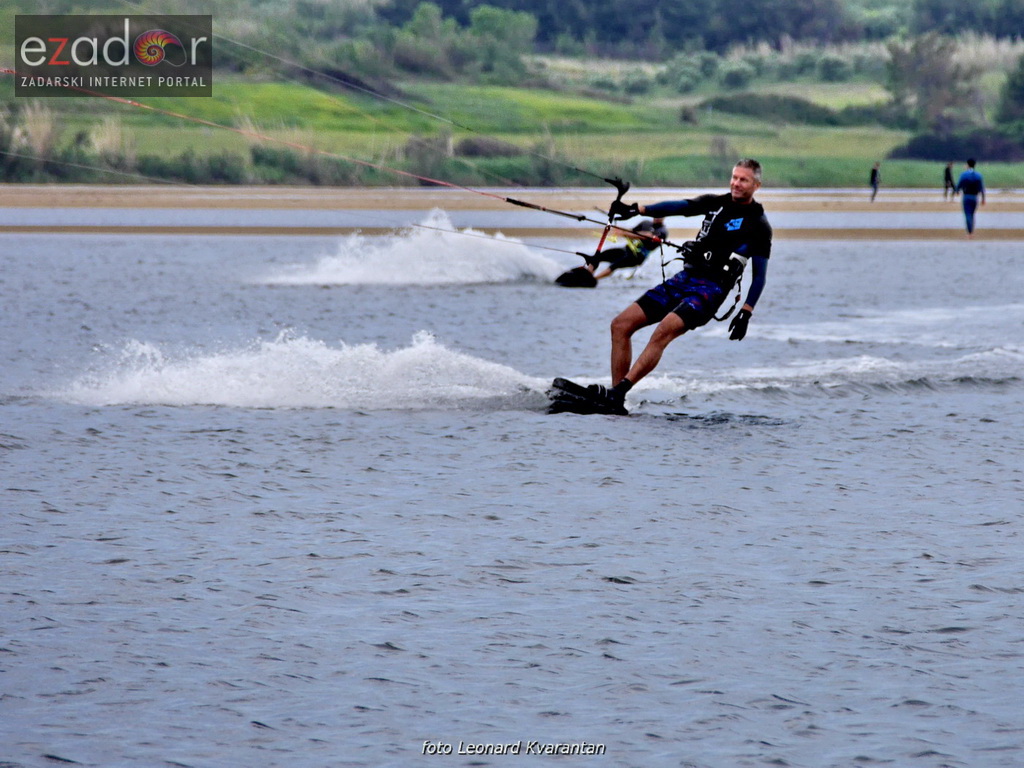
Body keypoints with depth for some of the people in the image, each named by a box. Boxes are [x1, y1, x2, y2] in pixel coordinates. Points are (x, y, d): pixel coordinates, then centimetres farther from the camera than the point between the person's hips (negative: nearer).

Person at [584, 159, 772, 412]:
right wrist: (638, 209, -14)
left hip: (710, 289, -7)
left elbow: (759, 276, 0)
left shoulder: (759, 226, 0)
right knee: (621, 325, -4)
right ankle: (616, 398, -7)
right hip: (684, 278, 7)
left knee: (664, 331, -31)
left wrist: (745, 313, -11)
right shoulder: (716, 203, 14)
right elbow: (678, 207, 1)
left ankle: (617, 394, -37)